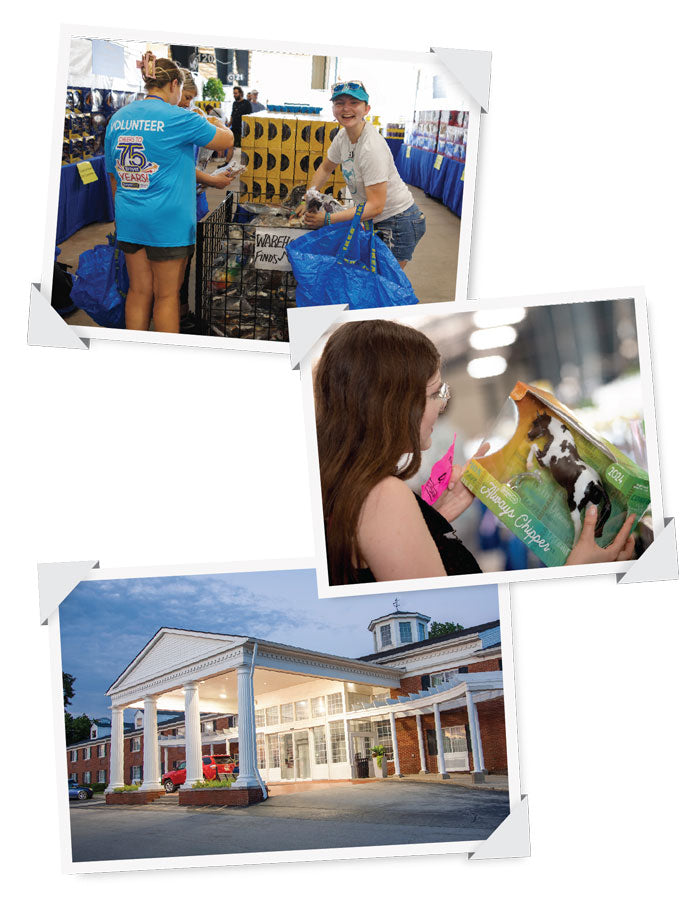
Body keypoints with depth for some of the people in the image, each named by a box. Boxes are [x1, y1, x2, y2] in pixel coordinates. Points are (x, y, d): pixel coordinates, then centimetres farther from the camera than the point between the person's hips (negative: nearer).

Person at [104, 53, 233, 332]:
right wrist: (217, 124, 24)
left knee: (138, 291, 12)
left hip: (129, 219, 6)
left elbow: (113, 174, 17)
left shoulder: (118, 118, 9)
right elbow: (226, 140, 2)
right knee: (166, 295, 3)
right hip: (167, 219, -6)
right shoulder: (178, 119, -10)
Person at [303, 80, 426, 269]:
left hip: (399, 223, -8)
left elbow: (375, 206, -27)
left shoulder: (372, 148, -26)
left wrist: (327, 219, -24)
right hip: (377, 223, 8)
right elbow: (325, 168, 20)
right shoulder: (343, 136, -1)